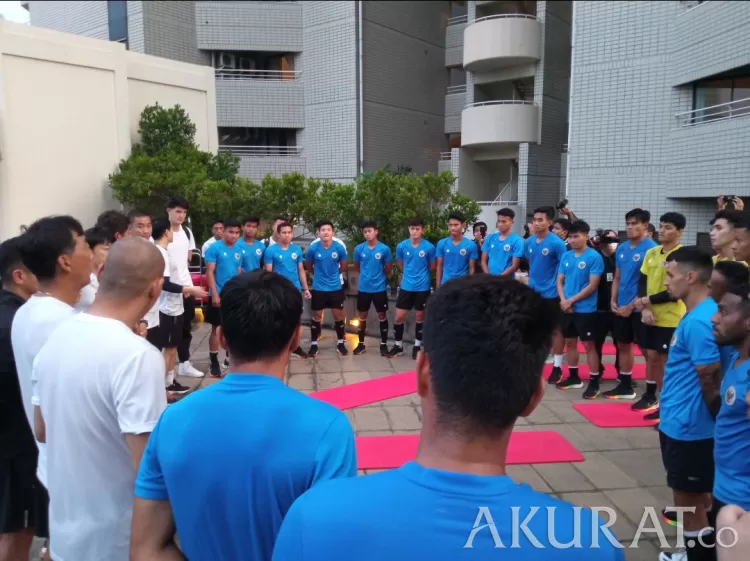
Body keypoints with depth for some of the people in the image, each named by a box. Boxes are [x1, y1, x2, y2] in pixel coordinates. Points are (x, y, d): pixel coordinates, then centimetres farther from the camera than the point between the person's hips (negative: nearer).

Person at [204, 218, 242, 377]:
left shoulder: (239, 249, 6)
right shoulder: (214, 248, -9)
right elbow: (209, 272, -11)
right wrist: (214, 294, -17)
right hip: (219, 294, -5)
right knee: (217, 328, 3)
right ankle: (214, 362, 13)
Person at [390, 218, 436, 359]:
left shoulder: (429, 247, -9)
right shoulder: (401, 246, -3)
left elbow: (432, 268, 5)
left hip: (422, 287, -1)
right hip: (406, 286, 2)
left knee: (420, 317, 10)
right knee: (398, 317, 2)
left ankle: (417, 346, 25)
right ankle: (398, 345, 20)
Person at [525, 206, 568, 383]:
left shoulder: (557, 243, -13)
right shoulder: (529, 242, 3)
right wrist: (532, 279, 13)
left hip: (551, 293, -5)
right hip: (532, 292, 5)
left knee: (555, 330, 6)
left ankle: (557, 367, 16)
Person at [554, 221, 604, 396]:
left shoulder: (594, 257, -11)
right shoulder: (566, 256, 6)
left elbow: (593, 285, -14)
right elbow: (560, 281, 10)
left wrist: (572, 300, -14)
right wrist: (563, 300, -7)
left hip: (586, 309, -6)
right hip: (567, 308, 6)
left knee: (589, 345, 0)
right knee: (570, 342, 14)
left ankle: (594, 382, 9)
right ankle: (573, 377, 28)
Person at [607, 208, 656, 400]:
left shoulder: (651, 248, -12)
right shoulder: (622, 248, 9)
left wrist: (631, 306, -14)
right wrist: (613, 301, 3)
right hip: (620, 307, 7)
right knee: (623, 345, 15)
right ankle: (625, 386, 27)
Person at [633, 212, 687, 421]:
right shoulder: (651, 253, 7)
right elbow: (642, 281, 6)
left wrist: (645, 300, -13)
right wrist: (644, 308, -9)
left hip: (671, 319, -6)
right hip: (650, 316, 6)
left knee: (667, 360, 1)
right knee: (651, 356, 15)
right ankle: (650, 396, 30)